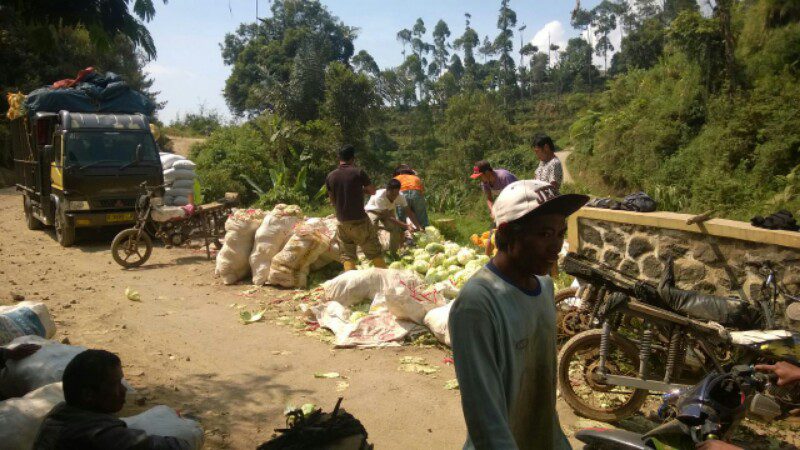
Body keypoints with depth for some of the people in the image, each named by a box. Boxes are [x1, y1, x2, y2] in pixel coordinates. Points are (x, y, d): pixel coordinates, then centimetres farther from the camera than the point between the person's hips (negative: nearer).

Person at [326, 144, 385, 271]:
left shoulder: (330, 176, 1)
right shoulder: (358, 172, -10)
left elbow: (332, 200, 10)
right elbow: (372, 191, 1)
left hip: (342, 221, 3)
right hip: (359, 220, -3)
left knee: (347, 255, 9)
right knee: (375, 252, 8)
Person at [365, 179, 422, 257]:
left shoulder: (400, 197, -26)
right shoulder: (379, 197, -40)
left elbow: (409, 213, -21)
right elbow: (388, 217, -39)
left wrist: (418, 227, -35)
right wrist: (405, 226, -43)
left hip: (388, 211, 4)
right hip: (373, 211, -4)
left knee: (397, 228, -18)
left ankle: (393, 253, 2)